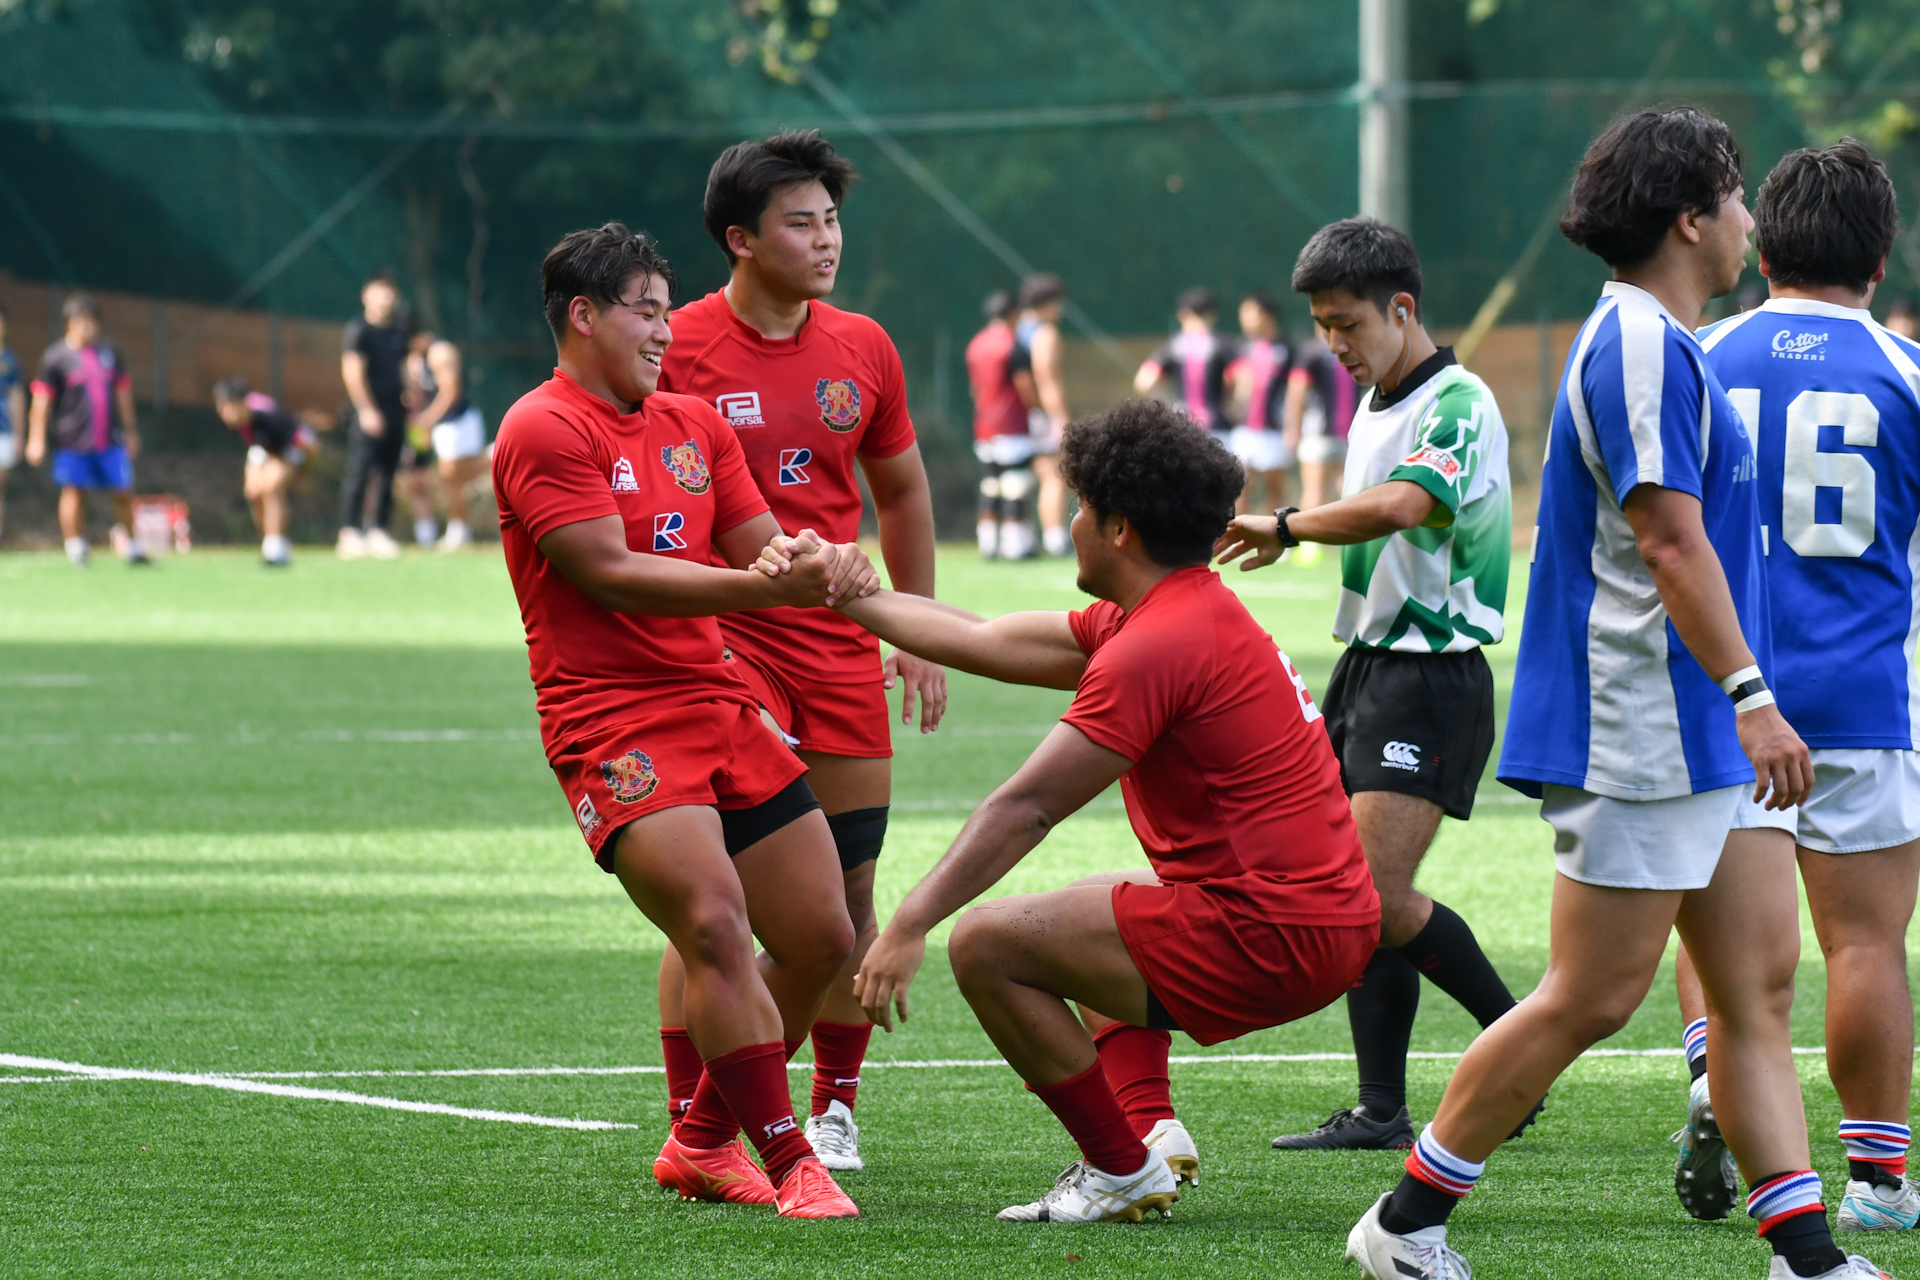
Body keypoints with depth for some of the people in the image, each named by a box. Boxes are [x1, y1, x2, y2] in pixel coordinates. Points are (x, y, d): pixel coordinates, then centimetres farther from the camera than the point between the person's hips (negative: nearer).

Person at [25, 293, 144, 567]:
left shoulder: (110, 353, 10)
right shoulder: (55, 357, -3)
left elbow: (123, 394, 19)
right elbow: (42, 400, -2)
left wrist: (131, 431, 20)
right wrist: (37, 439, -7)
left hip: (110, 440, 4)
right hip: (72, 441, -4)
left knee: (123, 492, 4)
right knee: (73, 492, -3)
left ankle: (129, 544, 18)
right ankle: (76, 547, 6)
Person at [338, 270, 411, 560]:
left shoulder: (399, 333, 16)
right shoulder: (358, 330, -4)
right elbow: (352, 373, -10)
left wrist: (411, 406, 13)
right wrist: (367, 410, -17)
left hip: (394, 413, 7)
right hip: (370, 414, -7)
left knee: (387, 476, 6)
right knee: (359, 472, -11)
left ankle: (378, 531, 10)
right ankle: (349, 533, -11)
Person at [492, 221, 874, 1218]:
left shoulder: (694, 424, 17)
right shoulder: (545, 430, -8)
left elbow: (759, 549, 15)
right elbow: (611, 575, -16)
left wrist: (821, 565, -10)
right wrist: (766, 587, -23)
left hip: (722, 705, 8)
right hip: (612, 718, -8)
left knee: (821, 938, 7)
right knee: (713, 921, -24)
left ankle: (701, 1143, 22)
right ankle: (788, 1164, -21)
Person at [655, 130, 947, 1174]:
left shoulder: (862, 349, 8)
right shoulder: (679, 349, -6)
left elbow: (900, 489, 21)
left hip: (842, 645, 5)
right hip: (721, 644, -5)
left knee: (848, 893, 6)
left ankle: (833, 1109, 20)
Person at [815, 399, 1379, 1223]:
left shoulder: (1155, 646, -17)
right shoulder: (1194, 610, 14)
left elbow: (1027, 807, -19)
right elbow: (984, 643, 22)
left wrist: (910, 925, -19)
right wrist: (846, 595, 27)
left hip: (1269, 938, -10)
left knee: (987, 945, -7)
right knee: (1091, 912, 36)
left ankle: (1125, 1170, -1)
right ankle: (1150, 1125, 15)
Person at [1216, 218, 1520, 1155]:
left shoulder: (1458, 406, -15)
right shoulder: (1373, 409, 15)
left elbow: (1397, 506, -34)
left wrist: (1284, 527, -25)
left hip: (1433, 680, -9)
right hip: (1366, 662, 9)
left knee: (1380, 899, -15)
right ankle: (1381, 1111, 6)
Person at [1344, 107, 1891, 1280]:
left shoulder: (1664, 345, 17)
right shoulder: (1639, 347, -16)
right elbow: (1669, 537, -23)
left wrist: (1742, 701, 26)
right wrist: (1748, 694, -26)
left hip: (1706, 739, 10)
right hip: (1639, 741, -10)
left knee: (1759, 983, 5)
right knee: (1593, 1000, -5)